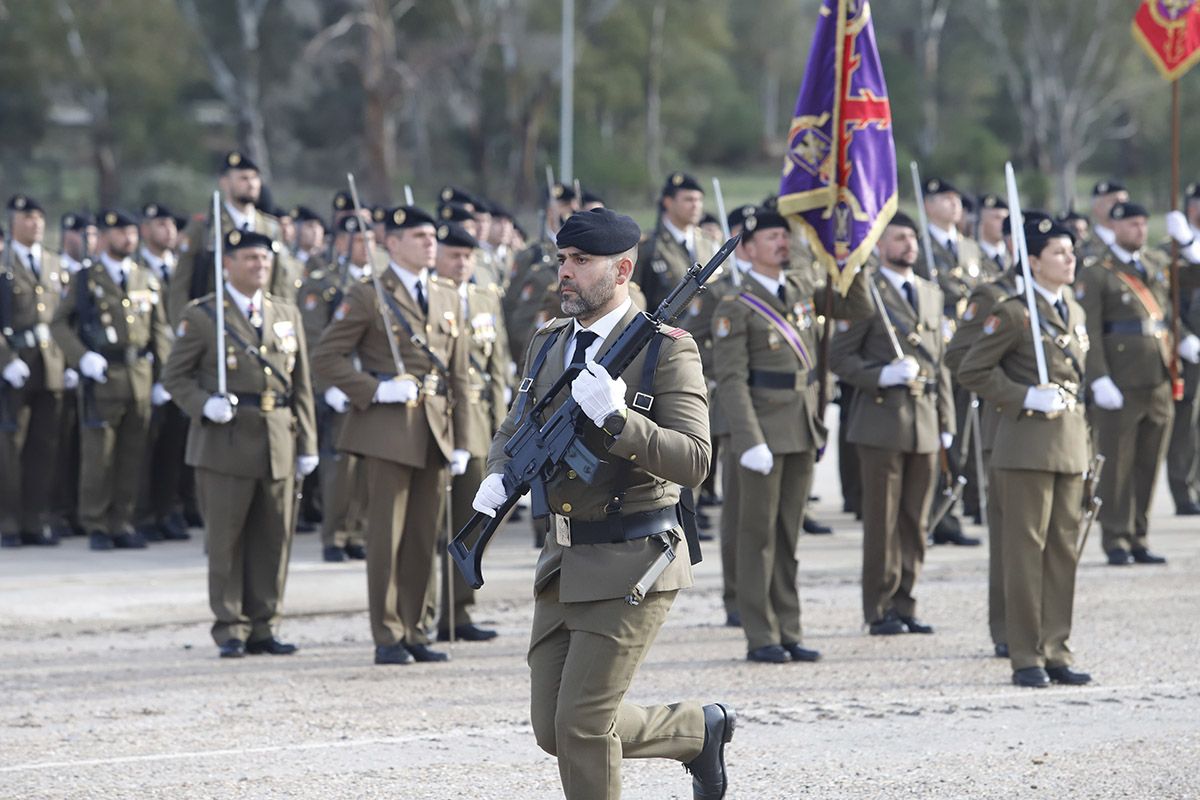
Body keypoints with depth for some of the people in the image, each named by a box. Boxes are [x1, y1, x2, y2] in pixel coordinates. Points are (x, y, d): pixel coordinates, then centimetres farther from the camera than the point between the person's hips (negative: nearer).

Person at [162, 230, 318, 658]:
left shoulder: (287, 315, 13)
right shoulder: (201, 315, 0)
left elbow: (301, 385, 15)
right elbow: (176, 377, 1)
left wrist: (307, 443, 10)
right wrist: (205, 405, -18)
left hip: (278, 442, 4)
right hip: (225, 443, -4)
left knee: (274, 539, 6)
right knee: (226, 539, -1)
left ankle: (263, 627, 14)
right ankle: (231, 630, 5)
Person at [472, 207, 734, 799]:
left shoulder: (666, 349, -11)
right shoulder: (548, 344, 11)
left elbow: (693, 462, -18)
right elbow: (514, 432, 21)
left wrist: (616, 419, -30)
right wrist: (496, 478, -2)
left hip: (631, 565, -7)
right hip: (564, 564, 8)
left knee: (582, 724, -10)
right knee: (553, 729, 9)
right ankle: (698, 729, 29)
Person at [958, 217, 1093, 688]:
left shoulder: (1075, 313, 14)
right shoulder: (1013, 313, -8)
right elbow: (973, 371, -9)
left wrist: (1086, 445, 17)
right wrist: (1027, 397, -16)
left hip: (1069, 447, 7)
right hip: (1027, 447, -7)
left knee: (1064, 549, 7)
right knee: (1027, 548, -3)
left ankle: (1056, 652, 12)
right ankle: (1026, 658, 0)